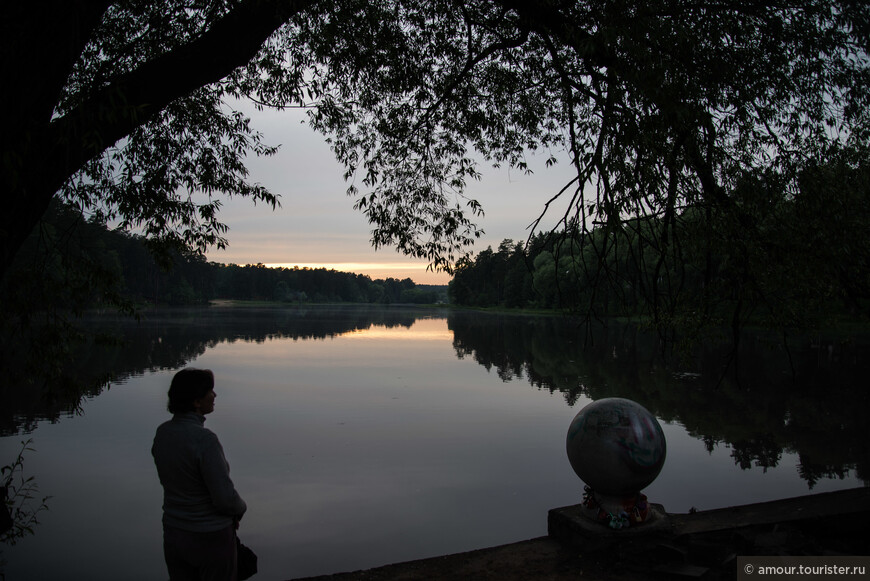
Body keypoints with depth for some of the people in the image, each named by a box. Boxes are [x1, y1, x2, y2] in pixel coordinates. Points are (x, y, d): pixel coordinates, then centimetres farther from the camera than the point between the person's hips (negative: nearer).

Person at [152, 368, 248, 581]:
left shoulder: (162, 432, -4)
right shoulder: (204, 439, -27)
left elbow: (170, 480, 7)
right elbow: (225, 498, -25)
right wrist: (240, 509, -1)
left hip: (173, 535, 7)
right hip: (210, 538, -6)